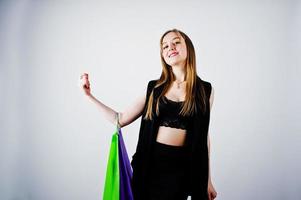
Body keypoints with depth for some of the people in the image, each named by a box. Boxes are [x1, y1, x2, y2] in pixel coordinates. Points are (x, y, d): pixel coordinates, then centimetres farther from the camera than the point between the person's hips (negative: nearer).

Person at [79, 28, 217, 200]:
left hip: (181, 165, -1)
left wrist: (208, 179, 7)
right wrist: (89, 95, 0)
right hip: (150, 161, 1)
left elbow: (203, 135, 6)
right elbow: (121, 119, 5)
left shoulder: (205, 90, 1)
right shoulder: (154, 87, 4)